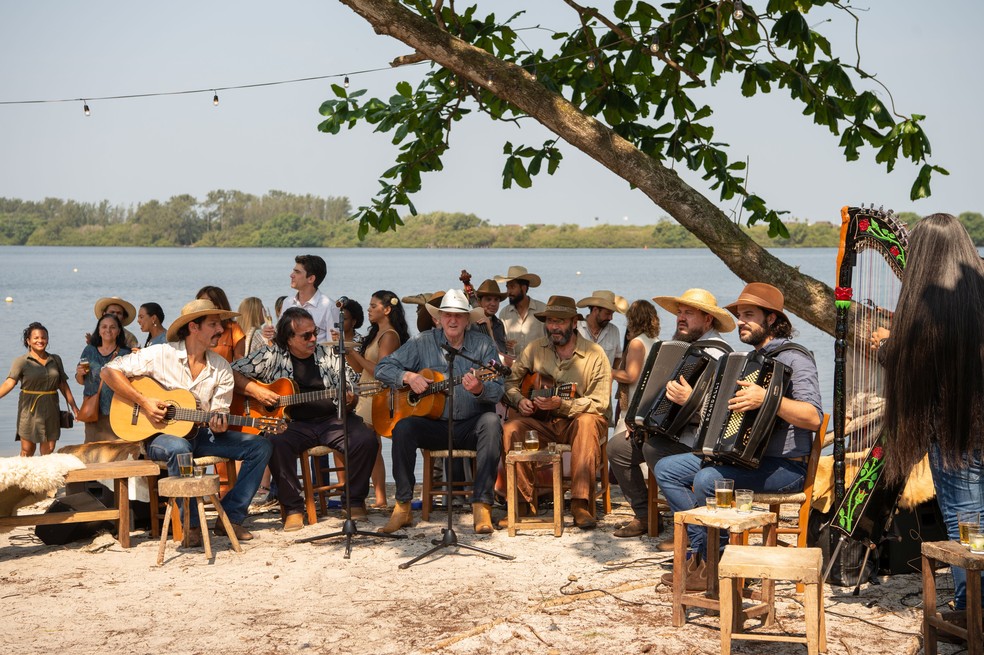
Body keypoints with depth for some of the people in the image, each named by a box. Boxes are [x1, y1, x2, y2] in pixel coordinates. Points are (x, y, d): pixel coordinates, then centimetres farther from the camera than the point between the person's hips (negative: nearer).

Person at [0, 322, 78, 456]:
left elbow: (63, 385, 14)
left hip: (50, 409, 3)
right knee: (27, 450, 0)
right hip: (30, 409, -3)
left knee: (49, 450, 4)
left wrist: (73, 406, 12)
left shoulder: (55, 360, 10)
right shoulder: (21, 361, -2)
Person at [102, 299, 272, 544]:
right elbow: (110, 371, -8)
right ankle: (190, 524, -24)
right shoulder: (161, 354, -8)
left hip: (199, 434, 5)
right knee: (179, 448, -41)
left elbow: (219, 412, 4)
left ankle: (230, 518, -10)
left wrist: (218, 424, -21)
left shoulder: (222, 368, 3)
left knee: (260, 446, -12)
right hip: (160, 434, -5)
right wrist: (144, 402, -17)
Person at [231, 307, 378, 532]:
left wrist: (349, 399, -12)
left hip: (331, 419, 2)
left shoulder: (327, 355, 11)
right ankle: (293, 508, -18)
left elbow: (351, 394, 11)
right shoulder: (272, 355, 4)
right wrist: (256, 391, -11)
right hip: (293, 422, -2)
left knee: (366, 440, -25)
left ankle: (355, 500, -3)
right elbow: (232, 372, 3)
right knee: (276, 443, -35)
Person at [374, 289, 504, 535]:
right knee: (403, 427, -28)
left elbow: (498, 391, -7)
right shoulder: (423, 342, 4)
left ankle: (481, 505, -30)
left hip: (472, 425, 0)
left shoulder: (483, 344, 1)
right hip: (434, 424, 1)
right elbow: (382, 368, 4)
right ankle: (402, 507, -18)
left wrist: (479, 389, -31)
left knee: (491, 423, -32)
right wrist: (408, 377, -15)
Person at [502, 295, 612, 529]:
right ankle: (524, 500, -14)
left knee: (587, 422, -37)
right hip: (543, 422, 3)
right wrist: (519, 400, -10)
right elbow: (510, 382, 12)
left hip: (576, 422, -3)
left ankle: (581, 503, -37)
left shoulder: (595, 354, -8)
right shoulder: (535, 349, 4)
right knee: (510, 430, -25)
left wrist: (561, 404, -26)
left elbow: (599, 403, -14)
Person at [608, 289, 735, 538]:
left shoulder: (716, 354, -16)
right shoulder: (681, 345, 15)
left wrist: (691, 399, -43)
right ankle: (644, 515, 11)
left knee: (654, 449, -33)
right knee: (617, 447, 1)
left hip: (700, 434, -10)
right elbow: (660, 389, 25)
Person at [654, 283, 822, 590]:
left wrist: (768, 398, -34)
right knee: (667, 468, 0)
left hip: (785, 466, -10)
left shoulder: (794, 359, -10)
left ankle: (712, 564, -12)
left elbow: (814, 418, -23)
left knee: (707, 480, -31)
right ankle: (704, 552, -6)